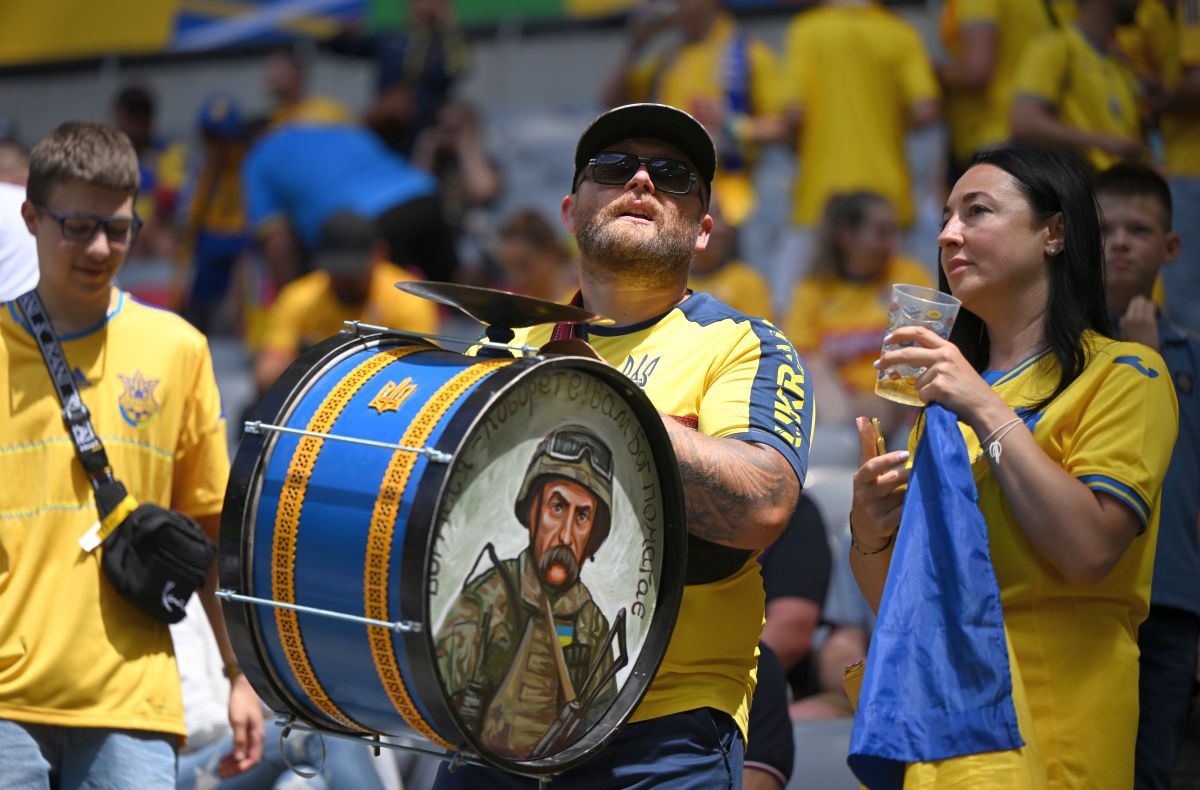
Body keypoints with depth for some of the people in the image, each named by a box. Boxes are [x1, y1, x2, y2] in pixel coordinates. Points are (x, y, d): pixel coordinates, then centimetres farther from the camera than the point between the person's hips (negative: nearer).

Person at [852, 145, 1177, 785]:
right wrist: (869, 528, -6)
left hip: (1052, 713, -6)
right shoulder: (946, 387, 17)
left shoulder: (1124, 374, -2)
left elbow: (1089, 549, -19)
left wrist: (986, 410, -17)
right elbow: (889, 595, 15)